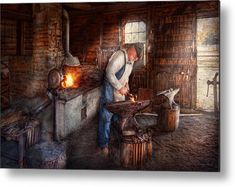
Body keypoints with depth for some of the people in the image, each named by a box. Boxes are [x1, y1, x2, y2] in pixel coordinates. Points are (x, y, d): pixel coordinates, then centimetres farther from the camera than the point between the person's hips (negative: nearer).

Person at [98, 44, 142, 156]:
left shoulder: (130, 60, 8)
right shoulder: (120, 56, -21)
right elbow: (109, 73, -27)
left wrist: (126, 85, 5)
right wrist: (120, 88, -24)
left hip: (120, 90, 9)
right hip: (110, 89, -9)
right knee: (106, 117, -3)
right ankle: (104, 144, 6)